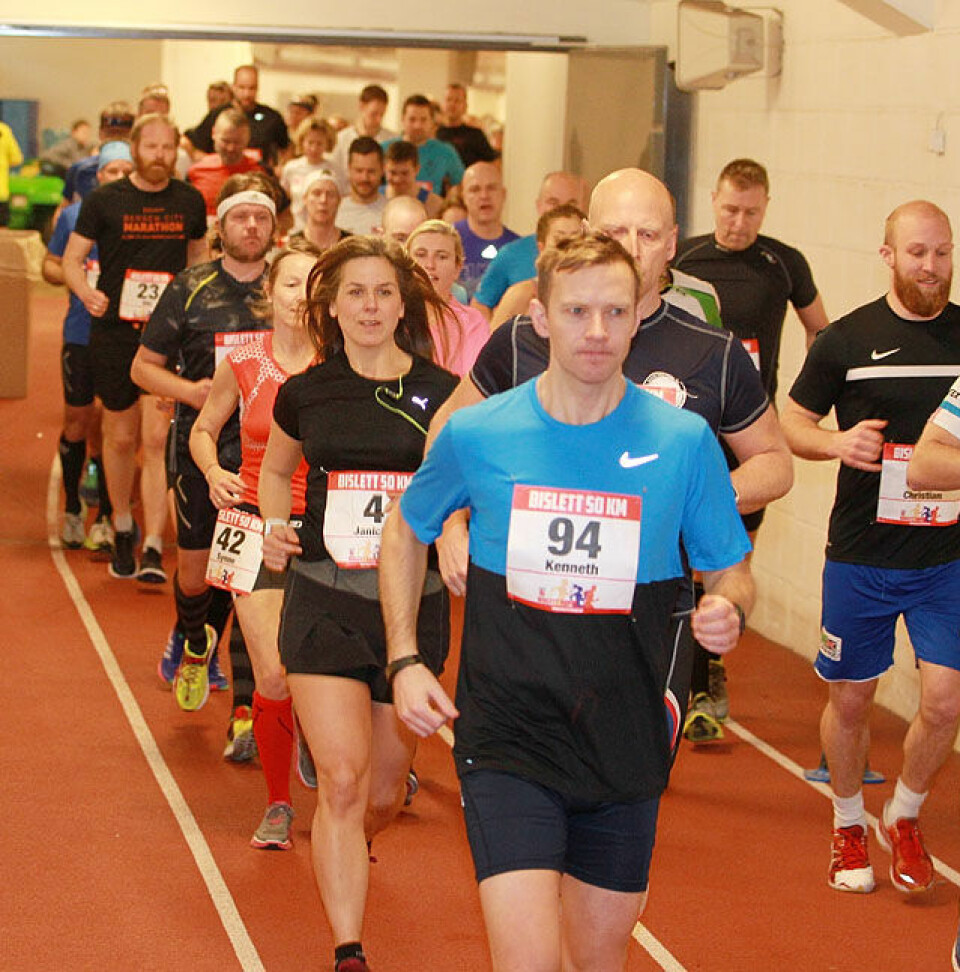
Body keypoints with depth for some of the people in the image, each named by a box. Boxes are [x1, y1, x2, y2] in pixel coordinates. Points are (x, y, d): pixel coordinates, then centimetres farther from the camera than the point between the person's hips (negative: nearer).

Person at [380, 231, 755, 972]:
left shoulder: (683, 440, -5)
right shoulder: (476, 435, -4)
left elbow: (732, 573, 6)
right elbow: (406, 530, 14)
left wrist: (727, 611, -18)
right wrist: (405, 660, 5)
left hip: (625, 745, 2)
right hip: (507, 740, -2)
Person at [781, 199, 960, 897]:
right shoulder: (848, 340, -2)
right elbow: (792, 423, 6)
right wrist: (836, 441, -14)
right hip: (860, 555, 0)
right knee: (850, 699, 10)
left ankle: (904, 818, 20)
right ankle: (849, 826, 33)